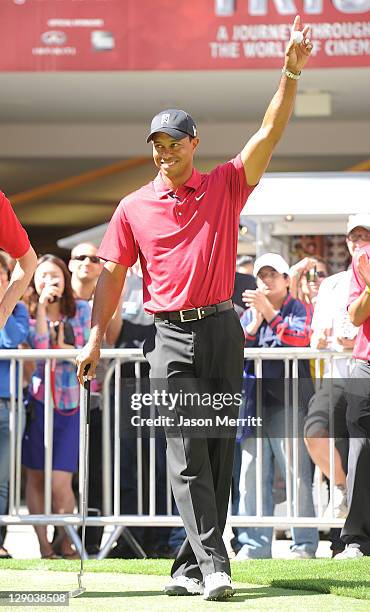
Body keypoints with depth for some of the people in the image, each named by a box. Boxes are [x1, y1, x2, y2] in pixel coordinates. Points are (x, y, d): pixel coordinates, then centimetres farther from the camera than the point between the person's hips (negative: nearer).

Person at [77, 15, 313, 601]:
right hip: (170, 337, -1)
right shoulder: (133, 207, 7)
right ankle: (213, 566, -14)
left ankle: (192, 566, 10)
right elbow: (112, 275, 9)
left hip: (222, 330, 1)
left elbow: (270, 131, 0)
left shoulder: (226, 186, 7)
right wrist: (95, 337, 5)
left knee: (218, 452, 3)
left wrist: (290, 74, -12)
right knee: (187, 454, -10)